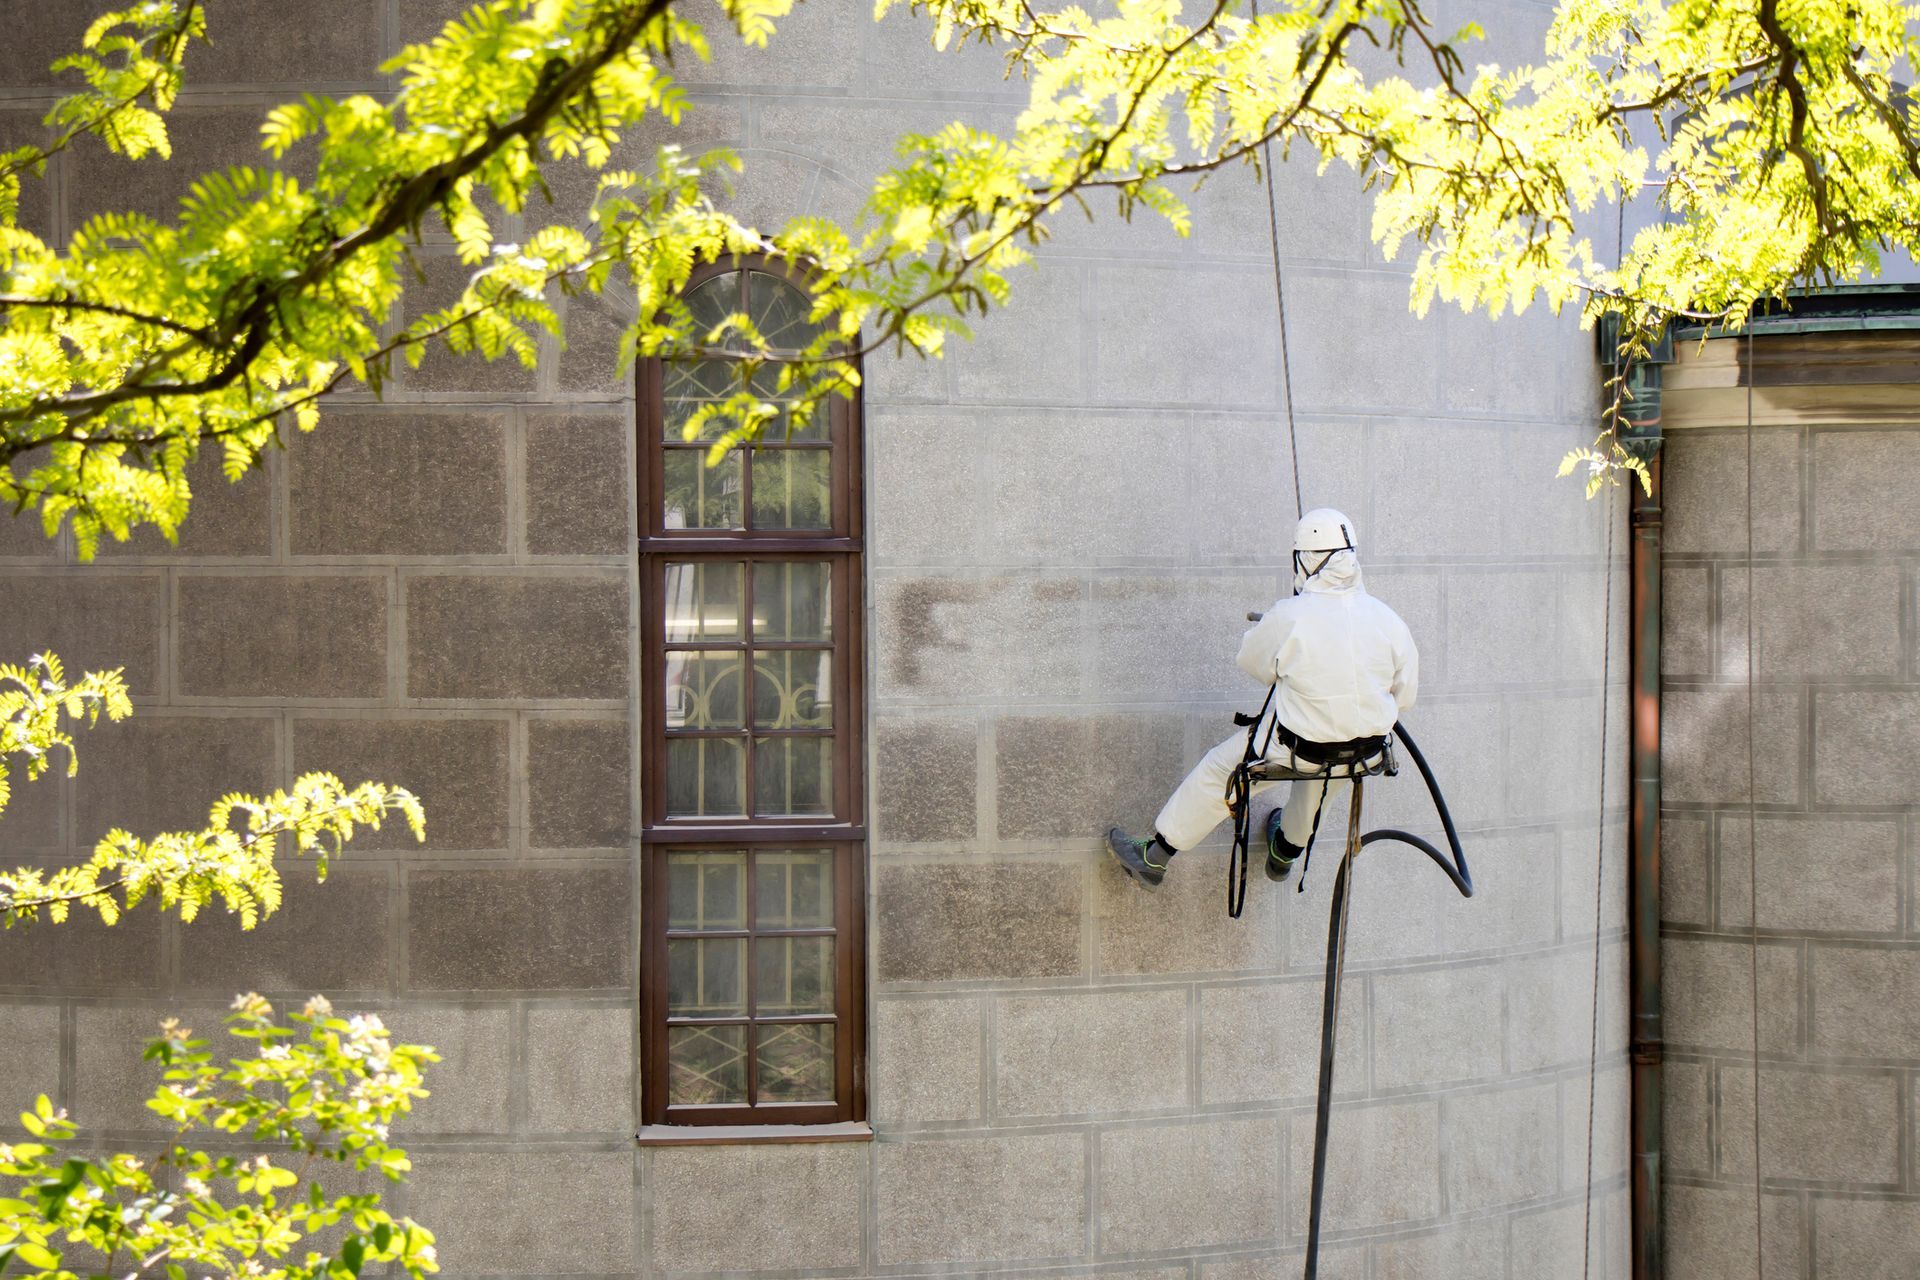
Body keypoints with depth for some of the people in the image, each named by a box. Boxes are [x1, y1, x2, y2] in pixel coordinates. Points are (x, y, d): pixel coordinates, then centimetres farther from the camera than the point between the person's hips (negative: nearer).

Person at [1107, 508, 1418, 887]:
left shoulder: (1290, 618, -23)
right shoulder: (1388, 621, -12)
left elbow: (1253, 662, -4)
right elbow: (1404, 695, 0)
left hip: (1295, 747, -3)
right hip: (1366, 752, 3)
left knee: (1218, 771, 21)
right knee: (1320, 791, 38)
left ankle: (1154, 857, 33)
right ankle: (1286, 852, 62)